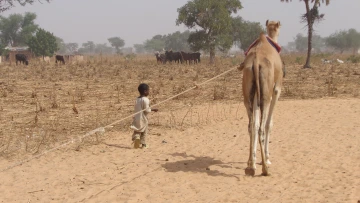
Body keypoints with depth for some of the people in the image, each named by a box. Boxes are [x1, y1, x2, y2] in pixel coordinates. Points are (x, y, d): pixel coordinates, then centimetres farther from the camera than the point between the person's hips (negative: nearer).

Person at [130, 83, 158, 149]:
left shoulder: (137, 99, 7)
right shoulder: (145, 99, -16)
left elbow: (137, 109, 11)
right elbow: (146, 110, -18)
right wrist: (153, 109, -4)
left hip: (136, 118, 5)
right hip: (143, 119, -5)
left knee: (137, 131, 13)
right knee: (144, 132, 9)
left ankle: (136, 137, -17)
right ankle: (143, 144, 15)